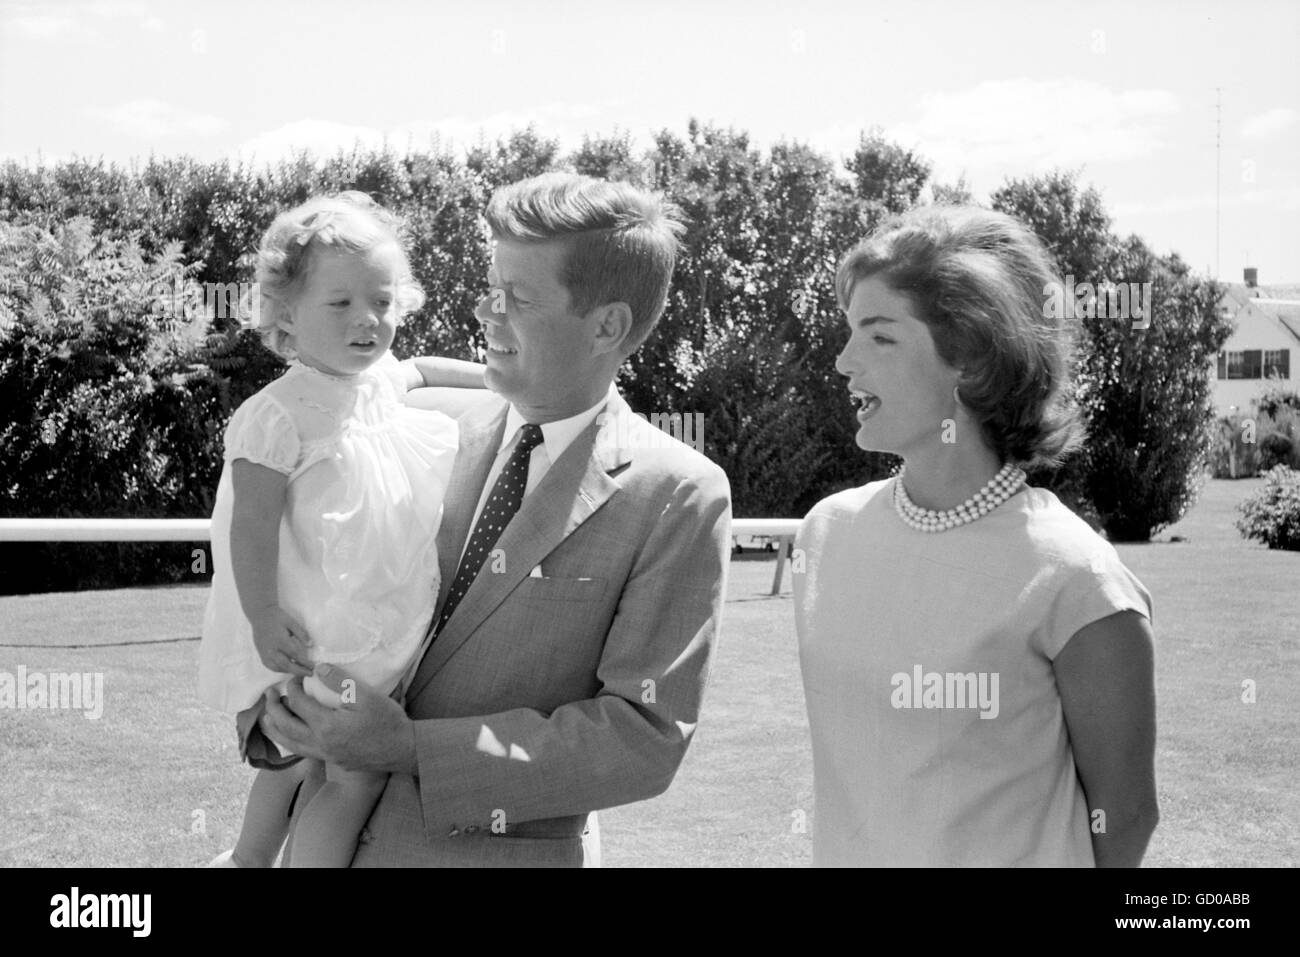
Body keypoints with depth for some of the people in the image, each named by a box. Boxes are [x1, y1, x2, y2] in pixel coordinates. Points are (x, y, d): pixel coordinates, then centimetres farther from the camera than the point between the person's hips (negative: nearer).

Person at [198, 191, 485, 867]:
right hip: (313, 633, -8)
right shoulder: (280, 415, -21)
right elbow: (253, 524, -21)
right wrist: (264, 618, -25)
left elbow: (420, 370, 29)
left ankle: (249, 857, 43)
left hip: (379, 625, 8)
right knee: (359, 775, -6)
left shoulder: (381, 379, 4)